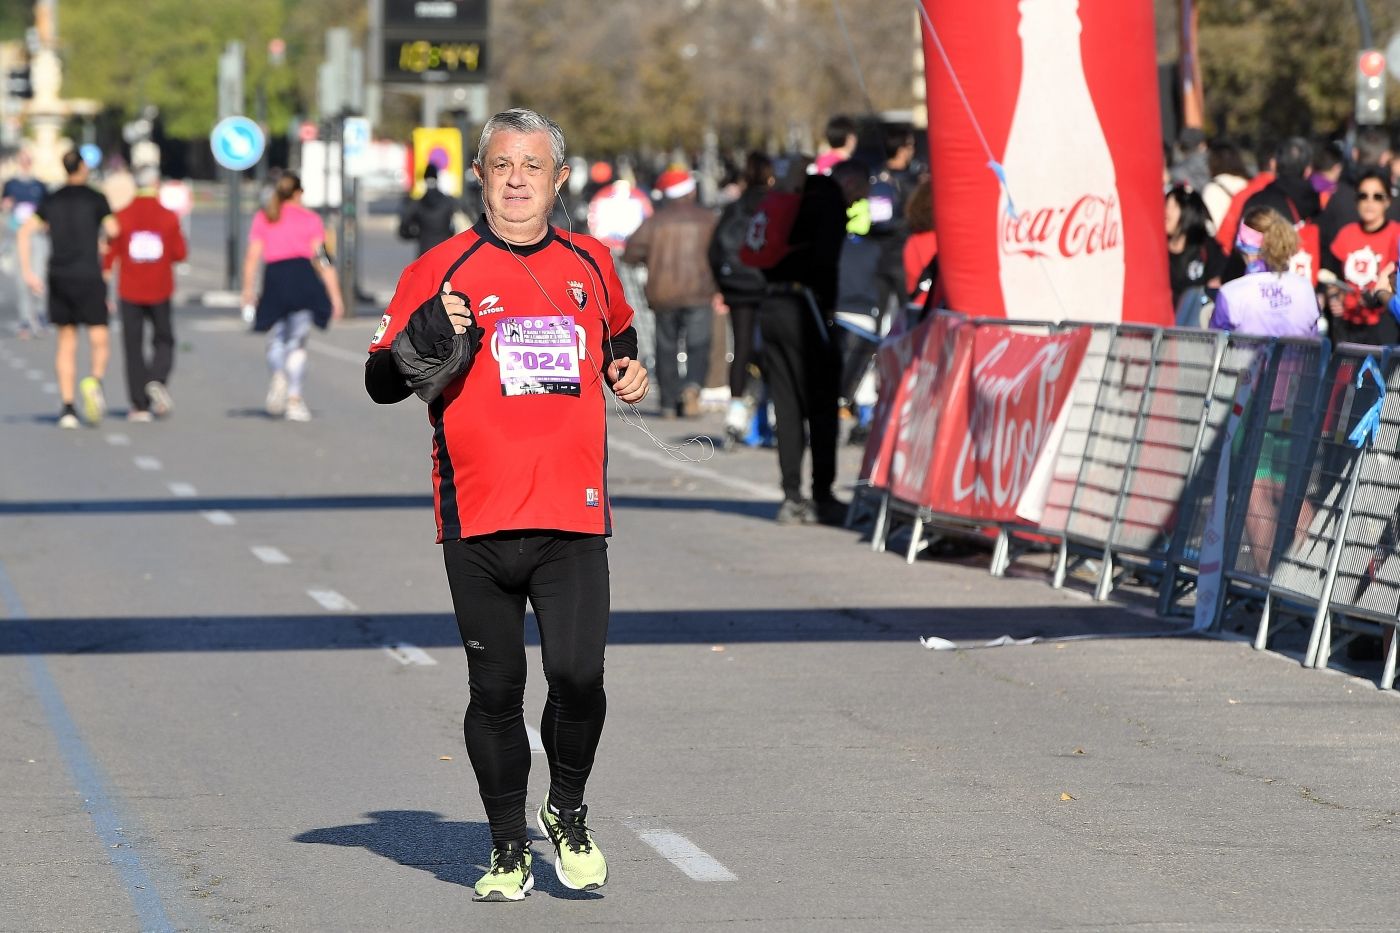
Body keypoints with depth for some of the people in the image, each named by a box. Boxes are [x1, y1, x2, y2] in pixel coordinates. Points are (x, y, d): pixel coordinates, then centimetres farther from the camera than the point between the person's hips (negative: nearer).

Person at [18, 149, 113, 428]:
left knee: (66, 342, 10)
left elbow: (25, 231, 2)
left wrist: (27, 271, 2)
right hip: (89, 277, -4)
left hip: (58, 279, 4)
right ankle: (95, 380, -29)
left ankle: (67, 406, 4)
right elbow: (112, 231, -9)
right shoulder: (96, 200, -1)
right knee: (100, 341, 0)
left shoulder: (51, 201, 9)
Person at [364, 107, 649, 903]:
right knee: (496, 689, 5)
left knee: (578, 675, -12)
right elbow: (381, 382, 2)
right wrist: (427, 338, -17)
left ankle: (569, 813, 15)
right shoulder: (442, 271, 2)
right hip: (479, 515, -1)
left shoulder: (590, 264, 13)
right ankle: (509, 850, 19)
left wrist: (628, 371, 12)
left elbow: (618, 337, 34)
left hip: (575, 513, 1)